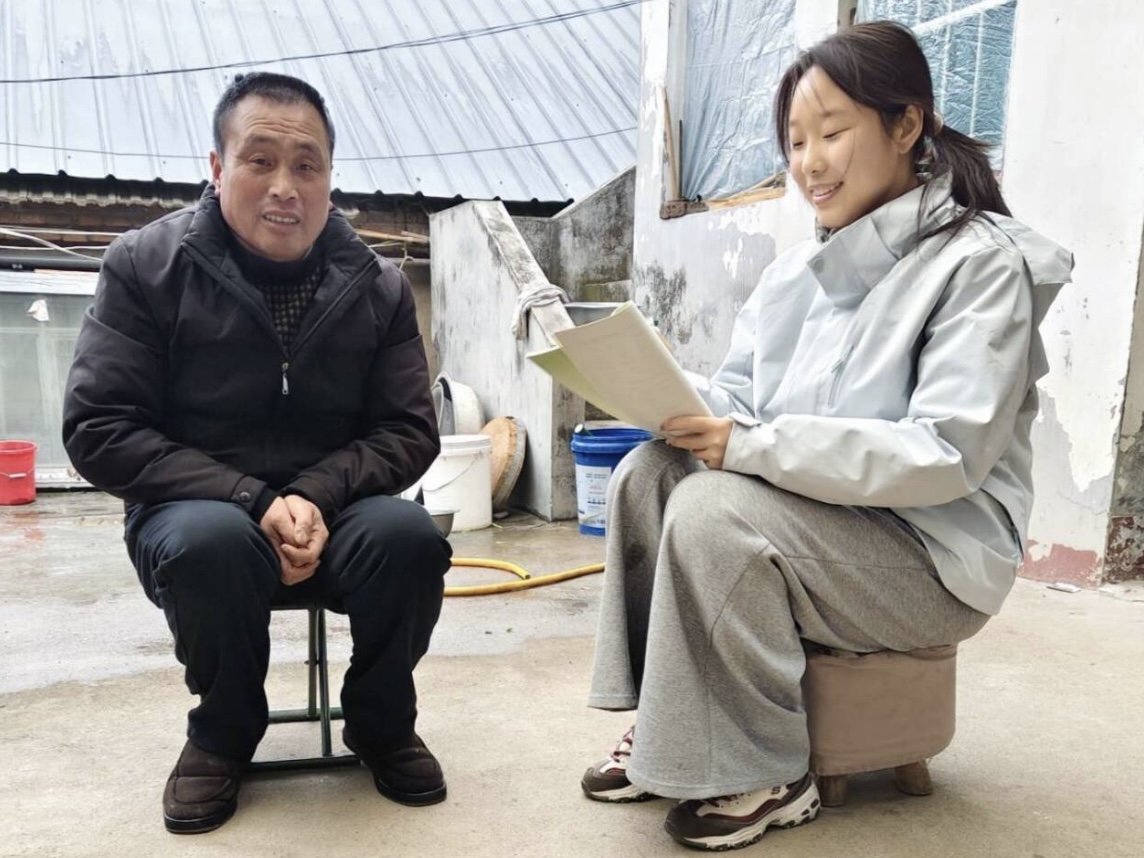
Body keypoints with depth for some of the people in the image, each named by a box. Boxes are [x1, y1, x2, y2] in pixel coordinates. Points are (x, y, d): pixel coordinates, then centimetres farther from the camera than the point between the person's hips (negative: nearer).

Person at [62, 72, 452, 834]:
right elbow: (99, 431, -11)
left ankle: (382, 724, 2)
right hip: (200, 512, -1)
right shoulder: (146, 266, -6)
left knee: (410, 536, -29)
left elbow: (410, 431, -2)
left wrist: (317, 496, -22)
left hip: (335, 515, 2)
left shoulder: (377, 286, -1)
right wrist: (253, 502, -22)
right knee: (212, 544, -36)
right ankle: (224, 732, -2)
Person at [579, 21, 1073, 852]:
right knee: (648, 474, -13)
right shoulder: (798, 270, 8)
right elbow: (736, 393, 7)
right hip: (808, 518, 7)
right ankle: (666, 727, -2)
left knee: (712, 513, -28)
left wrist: (752, 445, -30)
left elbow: (949, 455, -24)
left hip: (933, 550, -7)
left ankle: (766, 776, -9)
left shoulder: (981, 263, -13)